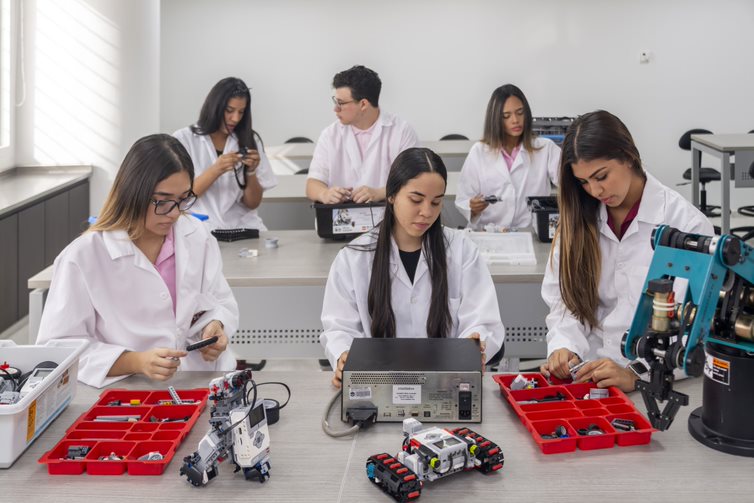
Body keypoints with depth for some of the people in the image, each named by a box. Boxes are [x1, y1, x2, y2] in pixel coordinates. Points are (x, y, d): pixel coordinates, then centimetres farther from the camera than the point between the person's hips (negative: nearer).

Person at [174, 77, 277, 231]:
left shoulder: (250, 141, 9)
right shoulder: (183, 139, 1)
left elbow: (252, 204, 8)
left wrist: (251, 171, -10)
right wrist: (215, 170, -16)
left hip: (242, 225, 2)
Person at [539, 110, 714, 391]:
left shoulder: (686, 224, -6)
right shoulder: (578, 221, 8)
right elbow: (566, 300, 7)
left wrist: (637, 376, -22)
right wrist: (564, 347, -14)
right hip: (587, 374, 4)